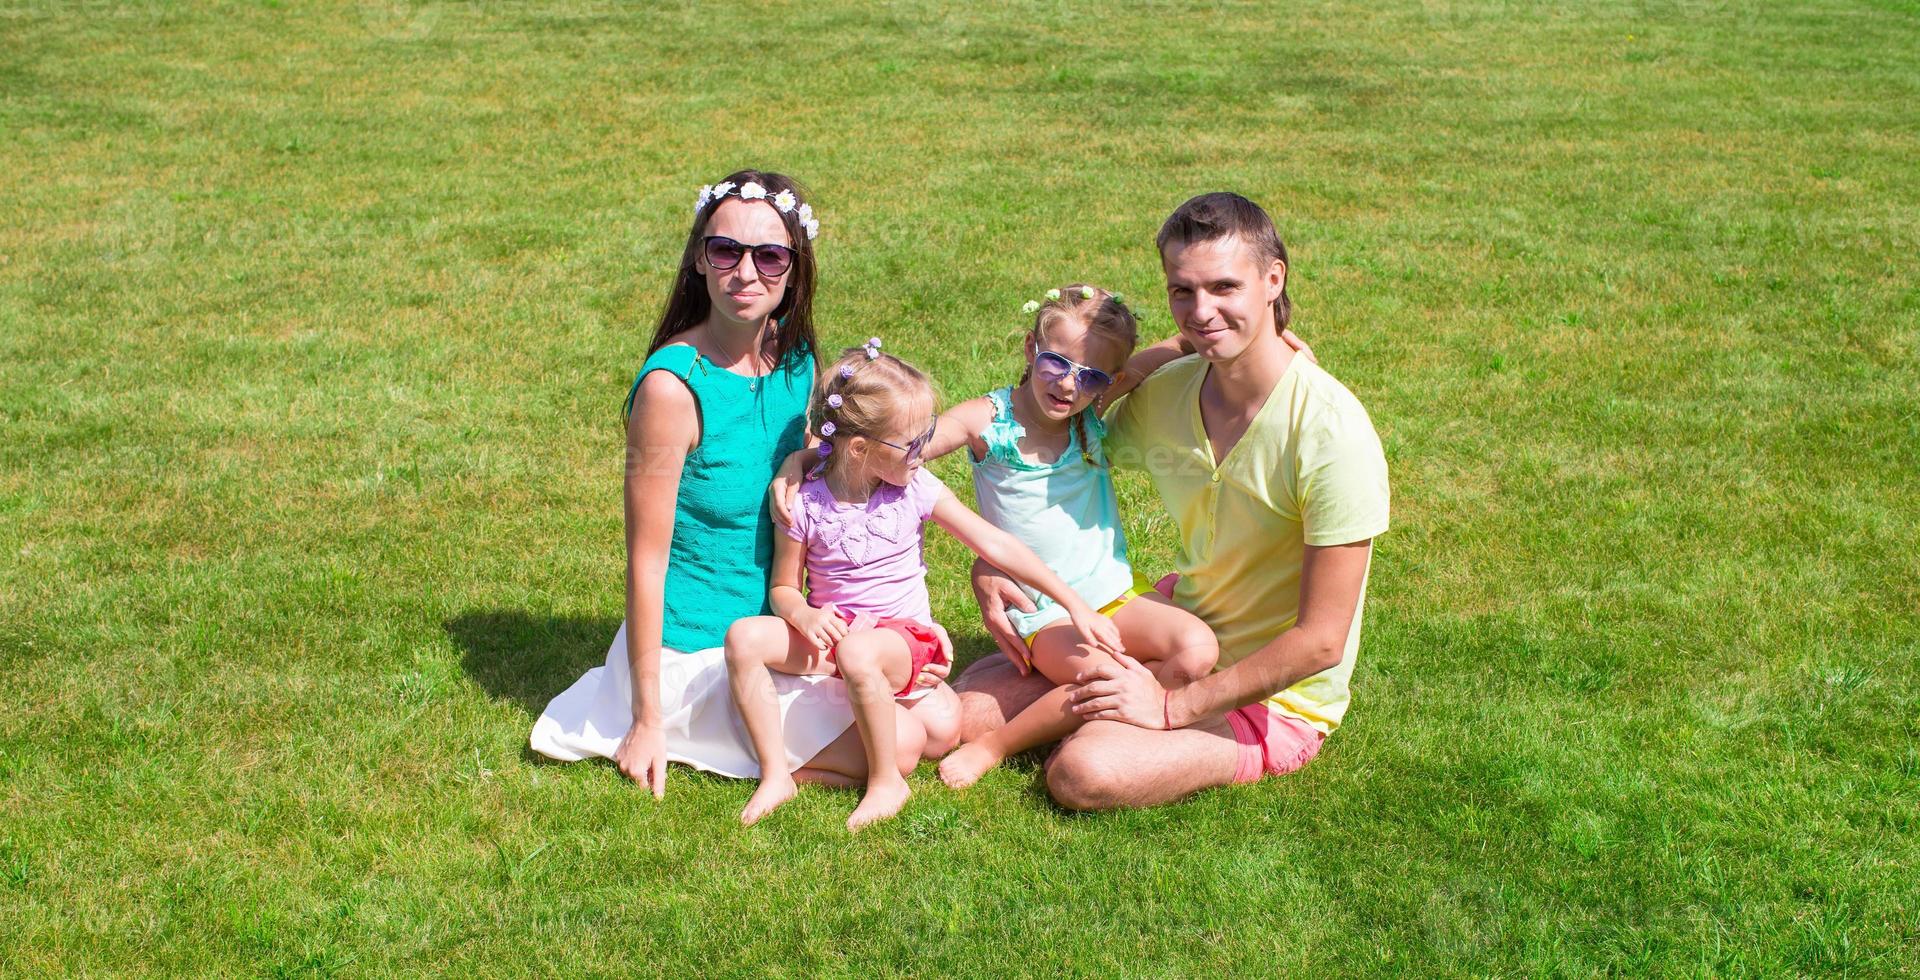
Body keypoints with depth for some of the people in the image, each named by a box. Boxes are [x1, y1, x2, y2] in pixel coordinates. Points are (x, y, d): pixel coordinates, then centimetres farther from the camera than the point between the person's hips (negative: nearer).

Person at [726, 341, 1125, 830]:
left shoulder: (916, 489, -5)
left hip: (902, 637, -2)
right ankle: (776, 775, -15)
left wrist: (1075, 604, -5)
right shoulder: (807, 503, -7)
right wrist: (803, 615, -23)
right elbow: (783, 587, 2)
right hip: (830, 631, 2)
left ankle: (887, 782, -18)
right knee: (744, 637, -24)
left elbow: (995, 544, -4)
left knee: (858, 652, -37)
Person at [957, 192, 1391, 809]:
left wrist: (1171, 707, -22)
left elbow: (1320, 640, -23)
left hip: (1278, 699, -5)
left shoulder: (1331, 431, -25)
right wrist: (989, 566, -6)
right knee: (969, 704, -7)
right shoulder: (1165, 393, -5)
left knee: (1084, 773, -28)